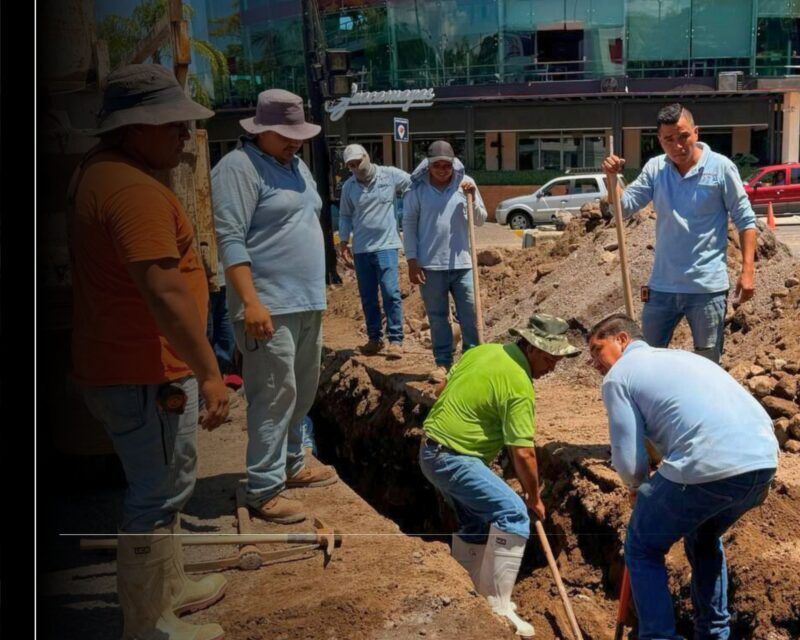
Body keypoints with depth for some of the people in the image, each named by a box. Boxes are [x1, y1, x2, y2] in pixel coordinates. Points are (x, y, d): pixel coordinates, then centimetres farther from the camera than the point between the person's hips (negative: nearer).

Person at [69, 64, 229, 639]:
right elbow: (164, 292, -29)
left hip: (120, 364, 11)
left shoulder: (98, 171, 12)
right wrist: (210, 373, -25)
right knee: (158, 497, 2)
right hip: (146, 375, -11)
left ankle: (171, 587, 40)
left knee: (162, 485, 23)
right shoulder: (134, 191, -23)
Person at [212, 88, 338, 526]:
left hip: (307, 303, 9)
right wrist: (251, 302, -25)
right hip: (269, 307, -9)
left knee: (302, 392, 17)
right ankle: (263, 490, 1)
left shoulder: (296, 165, 17)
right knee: (274, 396, -7)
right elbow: (230, 240, -19)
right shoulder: (238, 168, -11)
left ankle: (291, 465, 32)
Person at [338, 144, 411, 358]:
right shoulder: (348, 186, 7)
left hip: (385, 245, -4)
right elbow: (345, 215, 14)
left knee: (390, 293, -10)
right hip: (360, 249, 4)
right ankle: (374, 339, 21)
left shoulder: (391, 175, -3)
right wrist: (343, 240, 5)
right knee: (367, 297, 10)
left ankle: (395, 340, -3)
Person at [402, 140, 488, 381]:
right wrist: (412, 261, -5)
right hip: (430, 264, -1)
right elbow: (409, 225, 0)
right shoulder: (416, 187, -2)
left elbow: (480, 220, 6)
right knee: (437, 317, 8)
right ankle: (443, 363, 19)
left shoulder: (465, 183, 2)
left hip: (462, 263, 1)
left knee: (470, 315, 3)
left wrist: (472, 197, -12)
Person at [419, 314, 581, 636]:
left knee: (477, 522, 21)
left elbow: (444, 389, 18)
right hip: (454, 459, -10)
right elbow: (523, 453, -15)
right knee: (513, 514, -17)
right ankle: (497, 608, -13)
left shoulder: (483, 350, 8)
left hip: (432, 450, 10)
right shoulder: (519, 385, -17)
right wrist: (534, 497, -1)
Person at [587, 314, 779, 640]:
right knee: (704, 538, 34)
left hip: (708, 467, -8)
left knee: (642, 549, 16)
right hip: (764, 459, 8)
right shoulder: (683, 355, 32)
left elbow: (628, 460, 3)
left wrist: (637, 486, 24)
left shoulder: (617, 376, 10)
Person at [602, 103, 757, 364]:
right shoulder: (655, 168, 3)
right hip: (662, 285, 4)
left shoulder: (721, 168, -8)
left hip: (707, 286, -3)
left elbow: (745, 220, -4)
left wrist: (747, 270, -10)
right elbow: (624, 206, 1)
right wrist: (612, 178, -16)